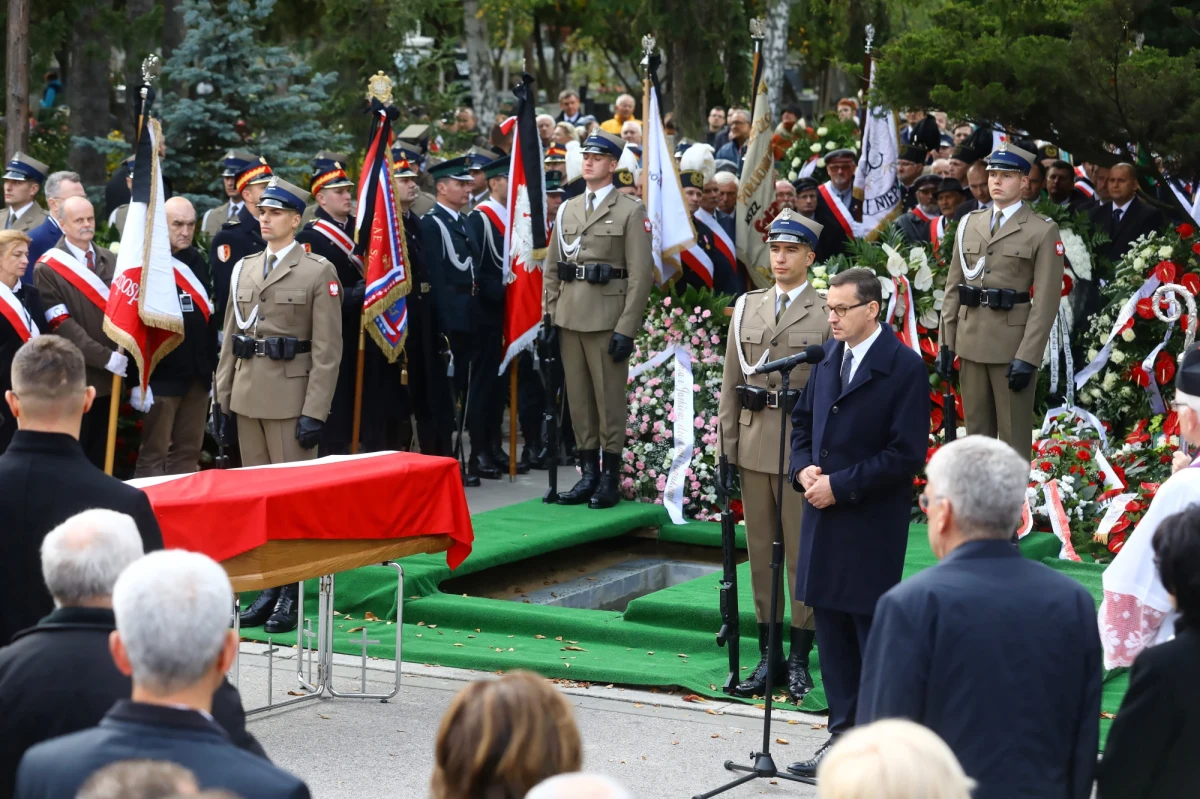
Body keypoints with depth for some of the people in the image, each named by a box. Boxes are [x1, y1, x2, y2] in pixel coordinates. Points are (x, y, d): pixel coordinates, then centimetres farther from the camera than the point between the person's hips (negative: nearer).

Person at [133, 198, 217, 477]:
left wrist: (211, 369, 16)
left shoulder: (198, 262, 12)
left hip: (197, 377, 7)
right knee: (153, 456, -1)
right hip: (160, 377, -6)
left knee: (188, 454, 11)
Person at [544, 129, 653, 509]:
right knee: (578, 398, 8)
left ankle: (611, 478, 5)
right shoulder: (568, 209, 14)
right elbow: (552, 267, 16)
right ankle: (588, 474, 15)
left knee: (610, 399, -1)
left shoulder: (631, 211, -2)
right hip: (571, 318, 5)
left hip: (606, 318, -5)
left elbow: (641, 273, -8)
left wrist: (626, 328, -13)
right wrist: (550, 316, 6)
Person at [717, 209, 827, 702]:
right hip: (754, 446, 4)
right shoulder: (747, 308, 10)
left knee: (802, 551, 1)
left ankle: (799, 658, 9)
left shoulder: (827, 314, -2)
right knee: (760, 551, 8)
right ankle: (768, 655, 15)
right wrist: (726, 449, 6)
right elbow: (730, 384, 11)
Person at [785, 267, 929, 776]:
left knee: (874, 634, -1)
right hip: (825, 516, 7)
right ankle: (844, 736, 21)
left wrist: (840, 485, -17)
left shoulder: (903, 367, -12)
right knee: (832, 633, 12)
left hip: (873, 524, -7)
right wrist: (803, 469, 0)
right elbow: (803, 420, 20)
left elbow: (906, 454, -16)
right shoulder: (829, 356, 9)